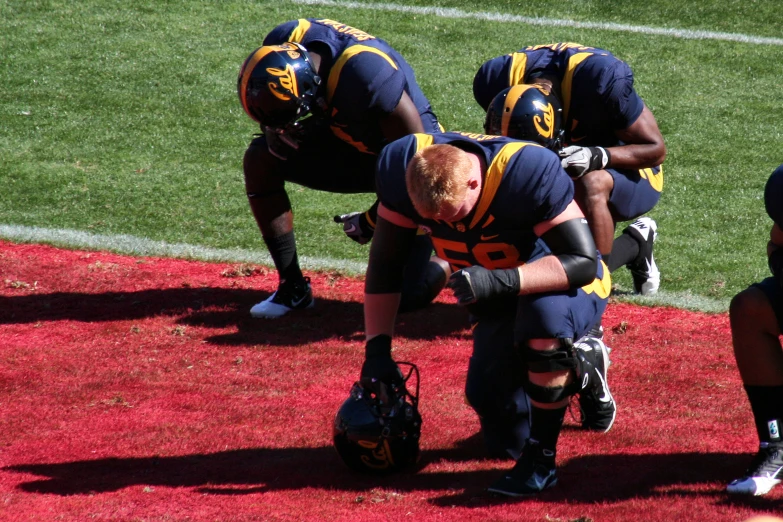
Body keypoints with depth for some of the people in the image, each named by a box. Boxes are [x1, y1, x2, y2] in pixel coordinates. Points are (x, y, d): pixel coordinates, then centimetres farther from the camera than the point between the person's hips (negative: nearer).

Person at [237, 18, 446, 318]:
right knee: (260, 160, -11)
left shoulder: (367, 74, -39)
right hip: (350, 145, 7)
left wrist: (373, 221, -17)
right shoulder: (284, 43, -21)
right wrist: (278, 134, -22)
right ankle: (292, 287, -1)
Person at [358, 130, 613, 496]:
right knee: (505, 442, 1)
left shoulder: (527, 173, -36)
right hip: (499, 304, 5)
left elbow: (583, 262, -35)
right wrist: (377, 348, -14)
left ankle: (541, 461, -25)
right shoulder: (403, 167, -22)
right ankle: (580, 367, 28)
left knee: (544, 313, -42)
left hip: (564, 287, -5)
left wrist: (500, 281, -47)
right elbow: (384, 265, -9)